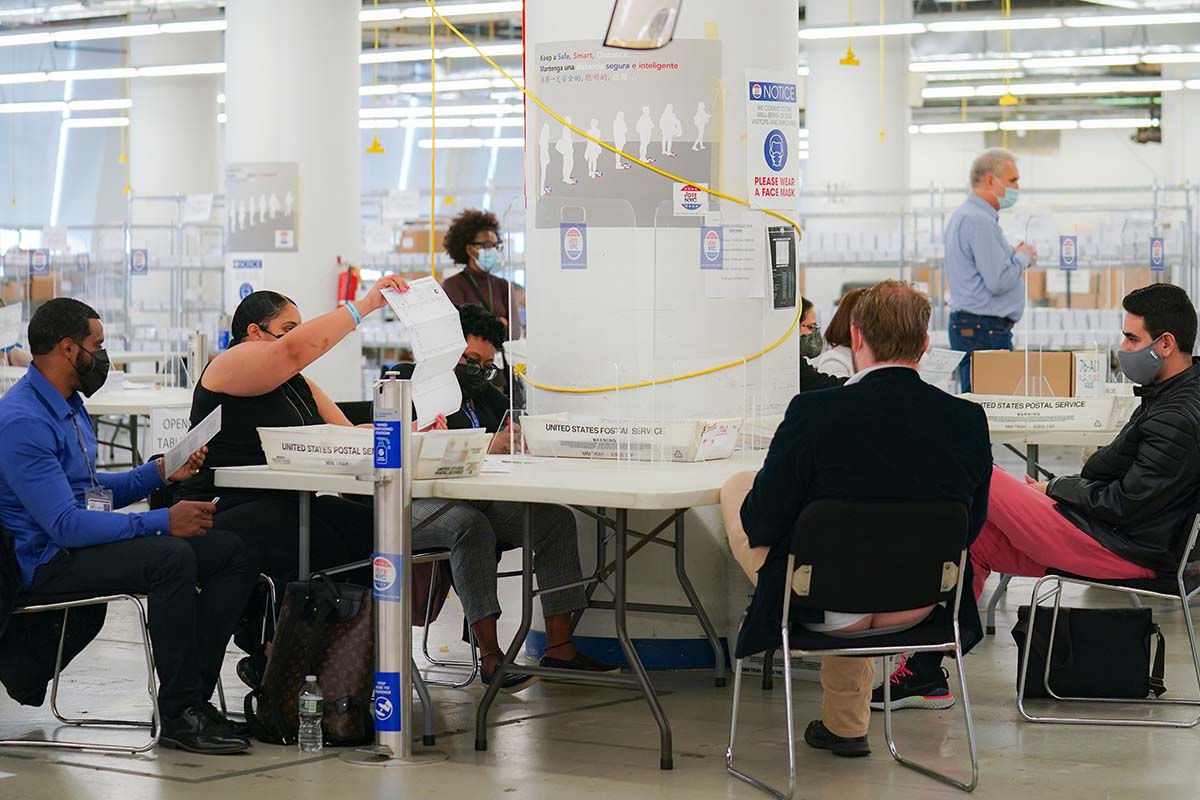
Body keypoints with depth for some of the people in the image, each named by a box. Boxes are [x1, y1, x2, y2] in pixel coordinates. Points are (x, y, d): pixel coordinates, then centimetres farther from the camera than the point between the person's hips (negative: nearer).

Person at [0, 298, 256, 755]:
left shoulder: (69, 405, 15)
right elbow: (66, 524, -25)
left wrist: (160, 473, 11)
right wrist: (162, 522, -24)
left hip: (83, 542, 10)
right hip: (50, 561, -10)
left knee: (230, 552, -6)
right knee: (171, 558, -33)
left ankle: (193, 697, -9)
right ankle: (178, 716, -24)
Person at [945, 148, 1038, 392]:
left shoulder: (963, 215, 18)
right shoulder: (980, 221, -16)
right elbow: (998, 282, -20)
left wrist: (1014, 255, 13)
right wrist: (1022, 257, -3)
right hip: (985, 330, -11)